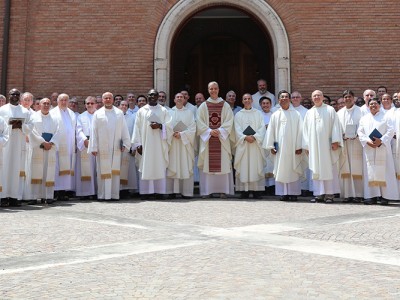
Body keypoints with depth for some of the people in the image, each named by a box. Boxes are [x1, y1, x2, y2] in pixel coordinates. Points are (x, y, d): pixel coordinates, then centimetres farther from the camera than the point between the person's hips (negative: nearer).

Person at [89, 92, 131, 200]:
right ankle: (102, 195, 5)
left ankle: (114, 194, 7)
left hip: (115, 147, 1)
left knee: (115, 170, 2)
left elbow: (124, 129, 7)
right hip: (102, 148, -1)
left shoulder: (119, 113, 9)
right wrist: (94, 147, -4)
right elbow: (93, 132, 2)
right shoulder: (97, 114, 6)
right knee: (103, 171, 1)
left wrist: (125, 143, -1)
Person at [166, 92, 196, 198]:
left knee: (186, 168, -3)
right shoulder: (169, 112, 9)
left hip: (185, 144, 0)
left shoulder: (189, 112, 9)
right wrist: (173, 134, -14)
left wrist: (181, 134, -11)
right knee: (172, 167, -2)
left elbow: (192, 128, 0)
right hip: (172, 144, 0)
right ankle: (172, 191, 2)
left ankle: (186, 192, 0)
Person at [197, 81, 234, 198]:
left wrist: (219, 131, -13)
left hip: (222, 138, 0)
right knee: (207, 164, -2)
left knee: (223, 164, -2)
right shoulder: (203, 106, 8)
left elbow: (229, 122, 1)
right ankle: (206, 190, 2)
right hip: (207, 138, 0)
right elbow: (200, 123, 2)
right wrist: (209, 131, -12)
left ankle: (223, 190, 2)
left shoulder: (225, 106, 8)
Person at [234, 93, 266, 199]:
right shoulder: (238, 115, 11)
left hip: (256, 143, 0)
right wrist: (245, 137, -15)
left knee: (256, 166, -3)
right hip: (243, 144, 0)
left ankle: (256, 191, 0)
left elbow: (262, 127, 2)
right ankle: (244, 190, 0)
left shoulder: (258, 113, 11)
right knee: (243, 166, -3)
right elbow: (237, 129, 1)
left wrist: (254, 137, -14)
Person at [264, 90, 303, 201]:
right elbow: (270, 131, 8)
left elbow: (300, 130, 1)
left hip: (292, 147, -1)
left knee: (293, 170, 0)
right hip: (280, 147, 1)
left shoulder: (296, 114, 5)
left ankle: (293, 193, 6)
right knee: (280, 170, 1)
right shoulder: (275, 115, 9)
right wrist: (271, 146, 1)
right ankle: (283, 193, 6)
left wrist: (299, 146, -5)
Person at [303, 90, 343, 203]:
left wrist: (335, 141, -10)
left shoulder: (330, 110, 5)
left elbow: (335, 126, -1)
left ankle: (329, 194, 1)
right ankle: (319, 194, 7)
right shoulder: (309, 113, 15)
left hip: (327, 145, -3)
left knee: (329, 169, -2)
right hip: (314, 146, 3)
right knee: (316, 170, 3)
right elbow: (305, 129, 14)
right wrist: (306, 146, 8)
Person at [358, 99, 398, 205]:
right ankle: (372, 196, -1)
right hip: (368, 148, 3)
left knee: (383, 171, -5)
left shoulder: (385, 117, 6)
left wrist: (381, 141, -14)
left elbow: (391, 130, -2)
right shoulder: (364, 118, 15)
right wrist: (367, 141, -10)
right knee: (370, 171, -2)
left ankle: (384, 196, -3)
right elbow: (360, 132, 7)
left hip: (382, 148, -2)